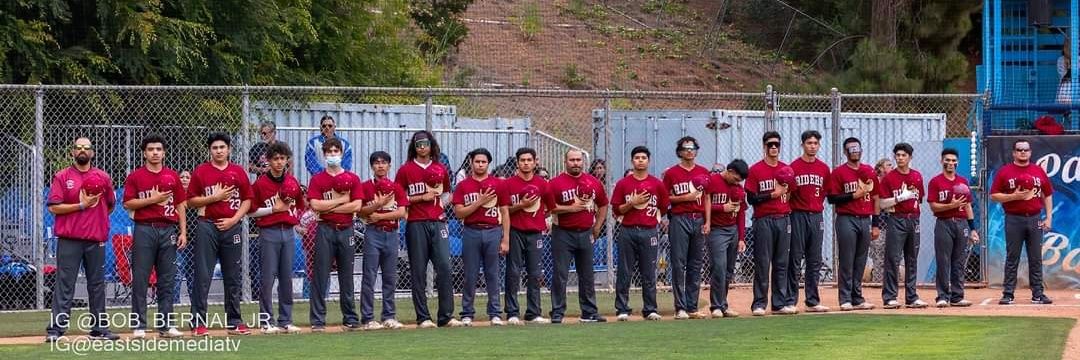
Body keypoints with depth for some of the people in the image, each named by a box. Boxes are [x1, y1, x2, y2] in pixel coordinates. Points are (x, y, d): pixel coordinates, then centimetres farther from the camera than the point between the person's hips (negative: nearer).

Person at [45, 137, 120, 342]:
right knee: (64, 285, -6)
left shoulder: (103, 178, 11)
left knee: (97, 285, 7)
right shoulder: (62, 177, 2)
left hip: (96, 240, 3)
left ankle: (99, 329, 13)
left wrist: (98, 219, 8)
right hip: (69, 240, -3)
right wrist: (82, 206, -12)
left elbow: (110, 205, 21)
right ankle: (55, 330, -8)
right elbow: (54, 207, -7)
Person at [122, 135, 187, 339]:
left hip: (168, 230, 3)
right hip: (144, 229, -3)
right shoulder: (135, 177, 4)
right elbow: (128, 204, -3)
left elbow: (181, 205, 11)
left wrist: (183, 232, 3)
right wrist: (152, 200, -13)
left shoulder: (172, 176, 12)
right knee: (140, 280, -3)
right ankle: (139, 326, -1)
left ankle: (166, 325, 7)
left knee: (167, 280, 4)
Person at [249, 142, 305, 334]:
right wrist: (274, 209, -10)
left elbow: (300, 206, 21)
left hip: (289, 232, 4)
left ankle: (285, 321, 12)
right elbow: (252, 211, -4)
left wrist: (295, 218, 3)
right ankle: (266, 321, 0)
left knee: (287, 278, 7)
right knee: (268, 277, -3)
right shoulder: (261, 183, -4)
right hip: (269, 233, -4)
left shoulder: (293, 182, 9)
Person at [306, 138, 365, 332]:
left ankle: (350, 319, 11)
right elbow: (315, 205, -9)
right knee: (320, 275, -4)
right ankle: (318, 321, -3)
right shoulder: (317, 179, 5)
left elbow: (357, 205, -4)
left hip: (346, 230, 1)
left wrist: (329, 207, -7)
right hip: (325, 230, -1)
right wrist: (341, 200, -6)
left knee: (347, 276, 6)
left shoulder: (352, 179, 8)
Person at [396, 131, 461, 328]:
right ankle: (423, 318, 2)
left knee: (444, 267, -4)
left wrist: (442, 207, 7)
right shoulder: (406, 170, 3)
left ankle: (446, 316, -1)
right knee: (418, 271, -1)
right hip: (416, 224, -3)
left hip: (438, 223, 3)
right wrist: (421, 198, -8)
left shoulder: (440, 169, 14)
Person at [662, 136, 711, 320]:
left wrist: (707, 222, 4)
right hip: (679, 220, -4)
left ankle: (692, 307, 10)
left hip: (699, 220, 4)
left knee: (696, 265, 6)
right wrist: (685, 198, -13)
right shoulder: (671, 173, 1)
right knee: (679, 265, -5)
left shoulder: (703, 172, 11)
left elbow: (707, 199, 12)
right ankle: (680, 308, -4)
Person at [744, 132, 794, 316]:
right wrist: (773, 194, -14)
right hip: (763, 220, -4)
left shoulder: (787, 169, 13)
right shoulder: (756, 170, -1)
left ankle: (780, 303, 8)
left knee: (782, 264, 5)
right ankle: (759, 304, -2)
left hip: (784, 219, 4)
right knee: (762, 264, -5)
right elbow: (751, 199, -6)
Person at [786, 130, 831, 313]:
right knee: (795, 260, -4)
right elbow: (787, 192, -3)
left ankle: (812, 301, 11)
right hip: (798, 216, -5)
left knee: (815, 261, 7)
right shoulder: (794, 167, -3)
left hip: (816, 215, 5)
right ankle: (790, 301, -2)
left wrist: (818, 204, 8)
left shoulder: (824, 168, 10)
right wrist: (791, 208, -9)